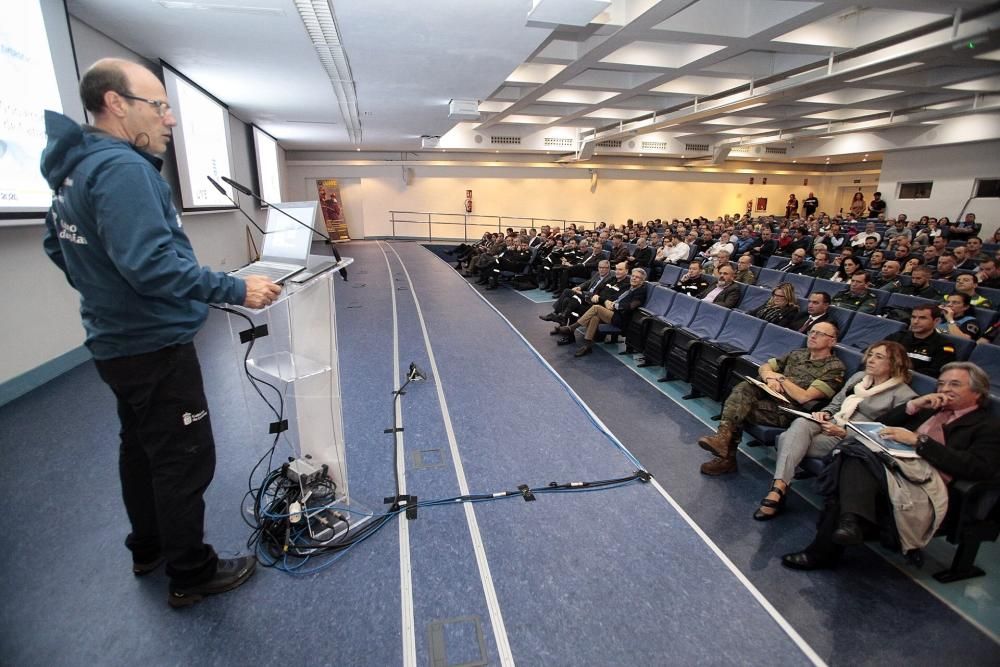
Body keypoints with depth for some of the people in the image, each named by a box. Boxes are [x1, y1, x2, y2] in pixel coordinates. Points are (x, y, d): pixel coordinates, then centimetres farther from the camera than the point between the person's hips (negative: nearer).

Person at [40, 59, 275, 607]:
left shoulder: (75, 167, 11)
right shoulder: (121, 167, -21)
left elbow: (57, 243, 21)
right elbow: (151, 264, -32)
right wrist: (236, 289, -28)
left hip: (116, 340, 10)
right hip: (155, 347, -10)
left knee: (140, 447, 22)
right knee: (185, 459, 2)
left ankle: (148, 547, 40)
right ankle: (191, 573, 18)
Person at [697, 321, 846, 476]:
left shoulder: (835, 367, -3)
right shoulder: (798, 354, 19)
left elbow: (804, 397, -15)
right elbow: (764, 367, 15)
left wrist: (781, 378, -4)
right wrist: (770, 378, -7)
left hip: (787, 411, -6)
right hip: (769, 397, 6)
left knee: (737, 408, -23)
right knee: (744, 387, -25)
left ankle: (727, 457, -15)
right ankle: (724, 437, -34)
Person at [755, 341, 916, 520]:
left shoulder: (903, 395, -1)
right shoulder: (859, 376, 19)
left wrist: (843, 432, -19)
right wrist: (825, 413, -1)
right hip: (829, 424, 5)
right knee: (801, 423, -33)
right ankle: (779, 487, -41)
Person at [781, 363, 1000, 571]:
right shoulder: (929, 408, 32)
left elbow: (977, 467, -3)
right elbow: (882, 424, 25)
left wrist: (918, 440, -10)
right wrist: (913, 405, 11)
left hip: (926, 476, -5)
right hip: (892, 460, 5)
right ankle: (850, 521, -42)